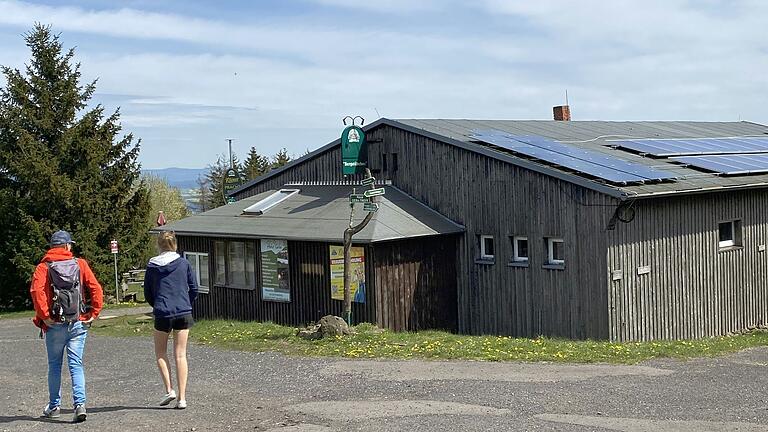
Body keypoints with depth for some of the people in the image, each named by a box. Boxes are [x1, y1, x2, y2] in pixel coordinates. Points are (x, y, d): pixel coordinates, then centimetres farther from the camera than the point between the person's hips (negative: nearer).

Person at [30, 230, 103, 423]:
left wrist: (44, 316, -11)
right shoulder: (80, 264, 4)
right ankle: (80, 404, -12)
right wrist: (93, 314, 0)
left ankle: (54, 406, 21)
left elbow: (36, 290, -16)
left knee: (54, 365, 13)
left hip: (55, 325, -1)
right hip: (78, 324, 1)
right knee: (76, 365, 2)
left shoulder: (43, 267, 1)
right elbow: (96, 289, -5)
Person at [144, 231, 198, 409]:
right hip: (183, 313, 1)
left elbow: (147, 293, 5)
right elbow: (194, 289, 4)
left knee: (160, 352, 17)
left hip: (162, 314, -1)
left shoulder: (152, 266, -1)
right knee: (180, 355, 4)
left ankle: (169, 390, 5)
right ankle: (182, 398, 2)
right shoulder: (184, 263, 1)